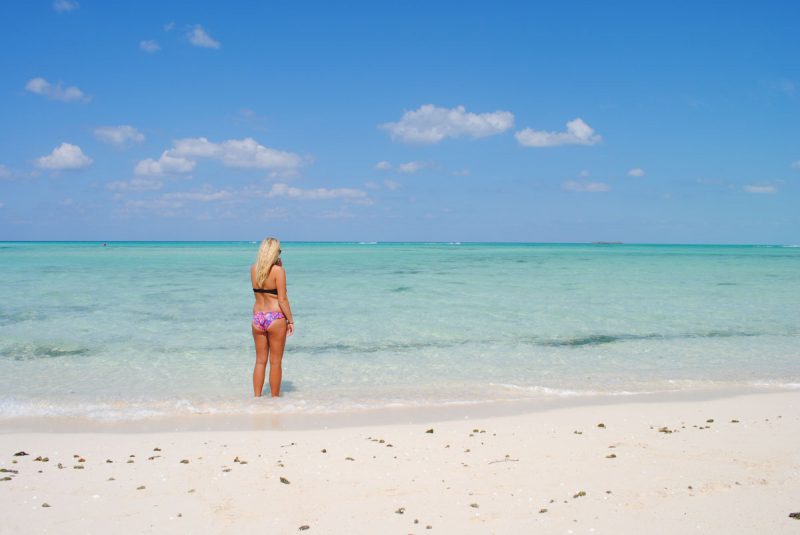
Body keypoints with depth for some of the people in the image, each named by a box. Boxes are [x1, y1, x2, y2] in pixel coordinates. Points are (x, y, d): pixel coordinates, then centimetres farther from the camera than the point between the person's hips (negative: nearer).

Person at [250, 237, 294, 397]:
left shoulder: (253, 269, 4)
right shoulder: (278, 270, -12)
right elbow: (282, 299, -14)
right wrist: (290, 320, -5)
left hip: (257, 317, 5)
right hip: (275, 318, -5)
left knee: (260, 361, 14)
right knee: (275, 362, 6)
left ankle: (257, 396, 16)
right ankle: (275, 397, 12)